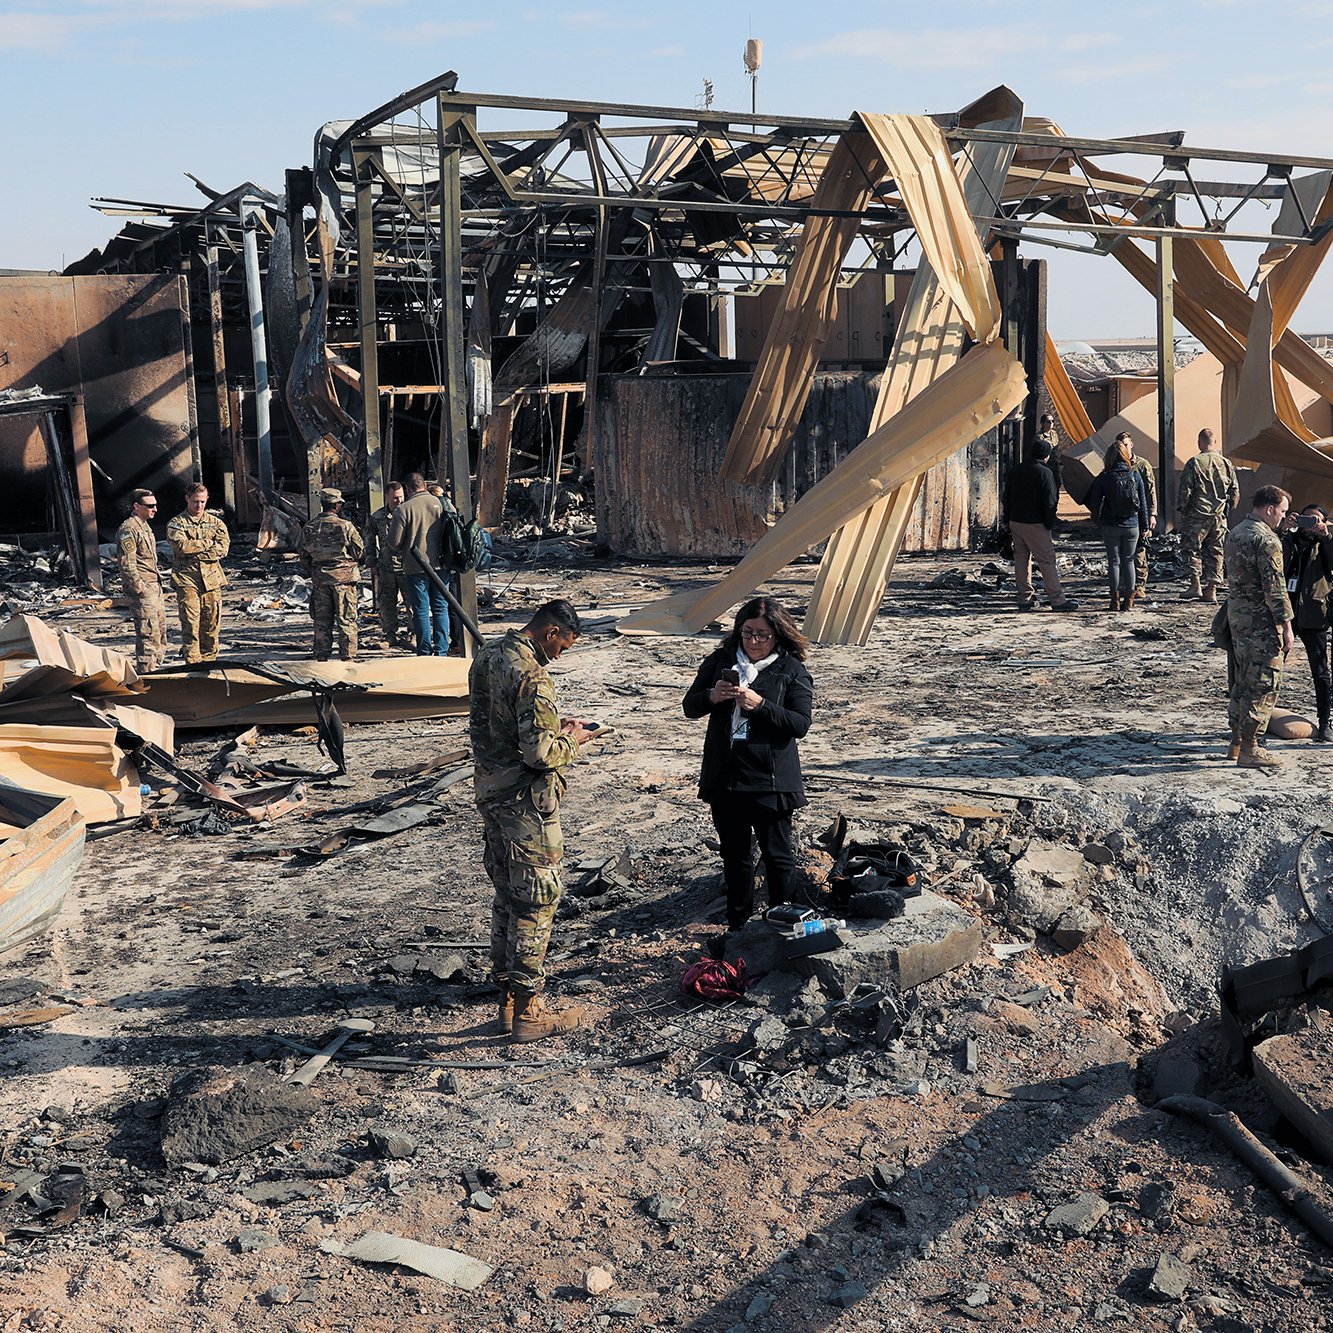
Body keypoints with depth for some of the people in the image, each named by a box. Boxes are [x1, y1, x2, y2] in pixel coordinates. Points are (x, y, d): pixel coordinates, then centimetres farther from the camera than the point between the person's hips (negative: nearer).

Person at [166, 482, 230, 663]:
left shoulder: (215, 522, 14)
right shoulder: (176, 523, 5)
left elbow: (223, 548, -1)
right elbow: (182, 545, -13)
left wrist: (195, 550, -8)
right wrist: (209, 543, -5)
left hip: (211, 578, 3)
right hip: (186, 579, -3)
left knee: (212, 622, 4)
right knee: (190, 622, -8)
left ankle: (209, 659, 12)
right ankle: (192, 660, -7)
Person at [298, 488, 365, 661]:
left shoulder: (308, 528, 3)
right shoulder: (345, 526, -12)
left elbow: (304, 557, 10)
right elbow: (360, 552, -6)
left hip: (319, 580, 4)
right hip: (344, 577, -4)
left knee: (322, 621, 11)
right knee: (346, 620, 2)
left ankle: (322, 657, 13)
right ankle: (348, 657, 1)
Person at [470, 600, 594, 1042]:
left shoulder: (486, 657, 6)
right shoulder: (531, 677, -23)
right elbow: (540, 754, -26)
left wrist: (554, 724, 14)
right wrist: (572, 740, -6)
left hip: (489, 791, 9)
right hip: (525, 801, -9)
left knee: (506, 896, 18)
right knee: (535, 902, 0)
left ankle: (507, 996, 27)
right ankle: (527, 1012, 7)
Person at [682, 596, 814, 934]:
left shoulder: (792, 670, -5)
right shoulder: (720, 661, 6)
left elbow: (800, 723, -11)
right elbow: (689, 706, 8)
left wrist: (760, 705, -22)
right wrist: (711, 696, -14)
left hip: (770, 780, -4)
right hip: (724, 777, 4)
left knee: (776, 855, 3)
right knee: (734, 855, 15)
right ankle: (738, 925, 28)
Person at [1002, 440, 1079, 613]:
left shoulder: (1016, 471, 9)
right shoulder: (1044, 473, -11)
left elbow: (1007, 497, 14)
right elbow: (1049, 502, -14)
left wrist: (1008, 521, 19)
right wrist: (1050, 524, -6)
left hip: (1015, 522, 7)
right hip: (1035, 524, -7)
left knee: (1021, 559, 11)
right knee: (1047, 561, -3)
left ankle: (1025, 598, 13)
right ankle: (1057, 600, -3)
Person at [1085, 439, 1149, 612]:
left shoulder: (1104, 478, -9)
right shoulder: (1135, 476, -2)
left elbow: (1093, 503, -6)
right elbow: (1143, 502, 3)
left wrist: (1098, 518, 14)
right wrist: (1144, 526, 11)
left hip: (1110, 526, -2)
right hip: (1131, 525, 2)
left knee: (1114, 561, 6)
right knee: (1128, 561, 10)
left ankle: (1115, 600, 6)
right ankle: (1129, 600, 10)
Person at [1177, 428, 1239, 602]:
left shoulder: (1194, 463, -9)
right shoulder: (1226, 464, 6)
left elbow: (1185, 490, -9)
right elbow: (1235, 491, 9)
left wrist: (1181, 510, 3)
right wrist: (1227, 509, 21)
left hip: (1197, 515, -4)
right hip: (1219, 516, 4)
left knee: (1190, 549, 6)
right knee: (1215, 552, 9)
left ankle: (1195, 584, -4)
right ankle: (1211, 589, 9)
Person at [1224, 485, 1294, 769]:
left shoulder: (1234, 533, 12)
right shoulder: (1266, 540, -17)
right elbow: (1274, 587, -20)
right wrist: (1287, 626, -17)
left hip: (1236, 616, 9)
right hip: (1261, 623, -9)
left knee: (1243, 681, 16)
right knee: (1264, 684, -3)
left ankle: (1237, 742, 22)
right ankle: (1249, 750, -1)